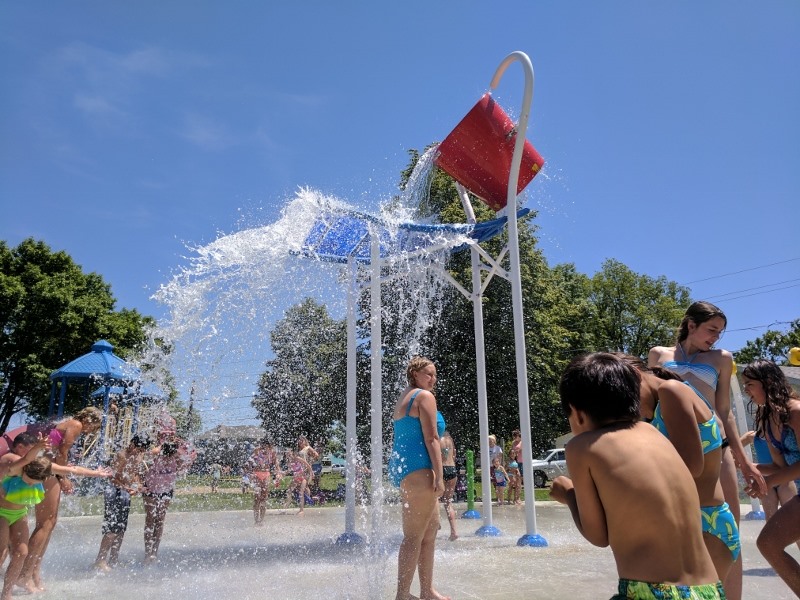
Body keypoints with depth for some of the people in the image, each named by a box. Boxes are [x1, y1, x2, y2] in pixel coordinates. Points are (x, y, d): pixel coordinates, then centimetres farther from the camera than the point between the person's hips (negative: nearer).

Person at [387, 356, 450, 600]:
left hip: (401, 466, 10)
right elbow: (431, 439, -14)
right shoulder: (424, 396, -7)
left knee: (430, 530, 18)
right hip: (418, 469, -10)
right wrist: (439, 475, -15)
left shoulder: (403, 397, 21)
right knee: (414, 536, -6)